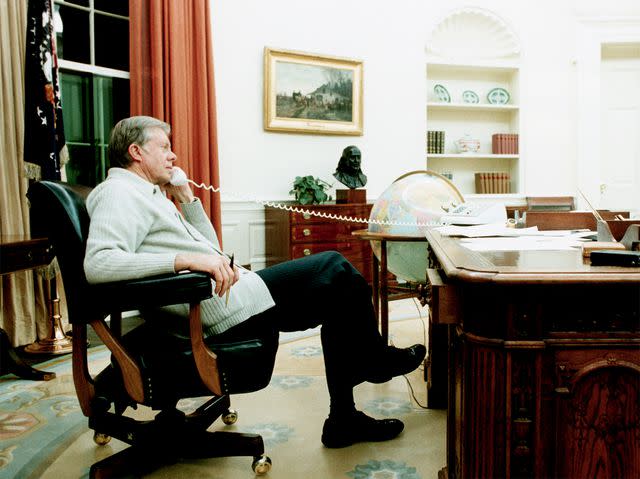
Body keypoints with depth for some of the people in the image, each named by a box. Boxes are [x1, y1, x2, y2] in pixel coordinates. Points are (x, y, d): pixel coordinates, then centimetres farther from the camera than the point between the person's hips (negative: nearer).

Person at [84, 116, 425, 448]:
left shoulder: (145, 194, 23)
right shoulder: (119, 193, -8)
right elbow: (97, 263, -27)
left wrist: (186, 198, 16)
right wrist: (187, 259, -33)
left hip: (222, 296, 11)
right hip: (217, 308, -11)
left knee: (337, 298, 12)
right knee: (335, 268, -5)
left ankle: (344, 419, 16)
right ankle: (374, 358, 21)